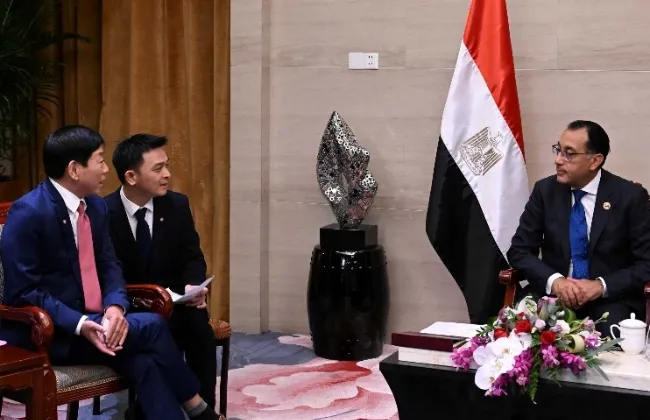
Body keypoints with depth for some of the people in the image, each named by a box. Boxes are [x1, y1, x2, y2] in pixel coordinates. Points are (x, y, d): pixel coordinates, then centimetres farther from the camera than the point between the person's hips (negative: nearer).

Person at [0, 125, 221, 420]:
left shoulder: (95, 206, 7)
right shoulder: (28, 213, -17)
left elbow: (109, 266, 8)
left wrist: (116, 307, -14)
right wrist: (79, 325, -28)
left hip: (88, 320, 7)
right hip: (45, 331, -7)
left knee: (143, 362, -22)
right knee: (151, 326, -21)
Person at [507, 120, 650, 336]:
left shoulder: (630, 196, -5)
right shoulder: (545, 190, 2)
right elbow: (519, 250, 2)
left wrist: (602, 286, -20)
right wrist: (553, 280, -17)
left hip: (611, 298, -2)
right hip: (554, 293, 2)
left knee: (611, 333, -34)